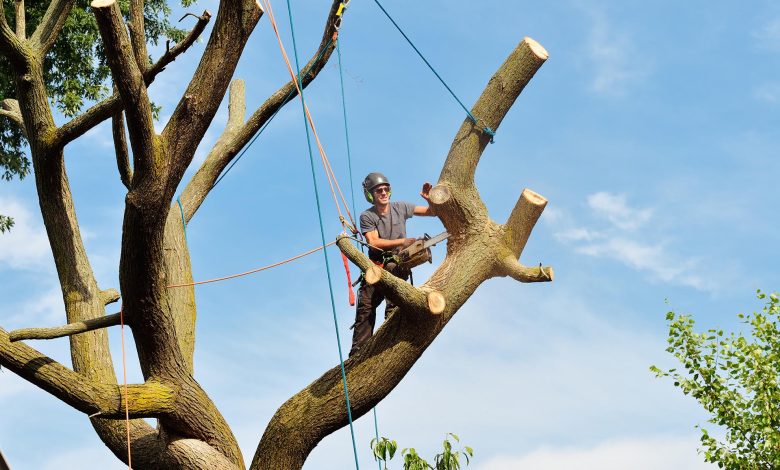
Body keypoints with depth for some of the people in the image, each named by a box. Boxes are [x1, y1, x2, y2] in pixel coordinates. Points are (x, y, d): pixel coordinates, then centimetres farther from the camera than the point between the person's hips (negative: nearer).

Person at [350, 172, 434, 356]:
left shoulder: (400, 208, 4)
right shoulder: (367, 216, -2)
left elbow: (432, 212, 8)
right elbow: (374, 242, -15)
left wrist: (430, 200, -14)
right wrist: (402, 241, -21)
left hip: (397, 265, 0)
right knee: (365, 307, -4)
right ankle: (357, 354, 0)